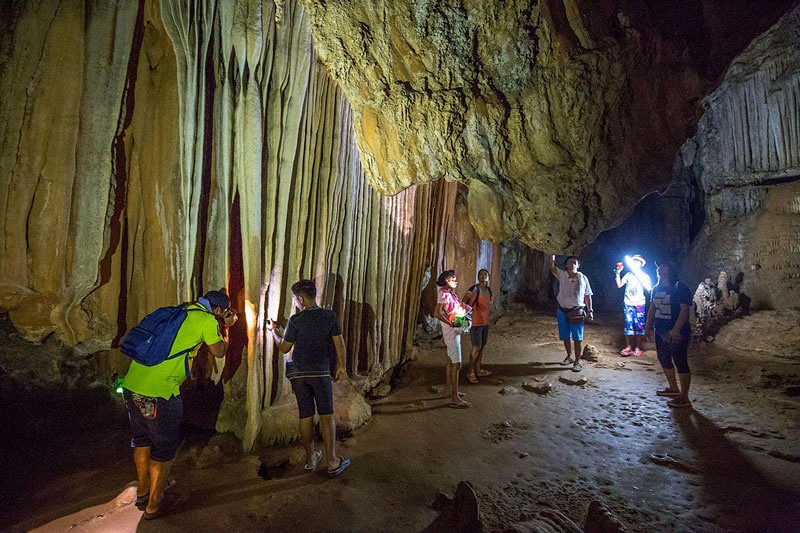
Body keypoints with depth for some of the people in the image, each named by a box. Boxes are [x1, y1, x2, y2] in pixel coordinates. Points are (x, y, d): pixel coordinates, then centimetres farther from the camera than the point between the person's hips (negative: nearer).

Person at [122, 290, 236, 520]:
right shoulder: (207, 320, -6)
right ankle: (154, 506, 26)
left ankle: (143, 493, 43)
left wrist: (222, 325, 32)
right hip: (159, 393, -8)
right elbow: (219, 351, 7)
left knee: (142, 439, 25)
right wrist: (224, 328, 22)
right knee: (164, 448, 11)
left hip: (131, 384, 8)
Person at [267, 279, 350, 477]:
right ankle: (332, 462, 8)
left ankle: (311, 459, 23)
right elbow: (339, 344, -3)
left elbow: (284, 348, -1)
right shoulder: (330, 316, -6)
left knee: (306, 417, 10)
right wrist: (341, 366, 9)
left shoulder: (295, 320, -10)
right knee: (326, 416, 5)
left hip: (299, 373, 1)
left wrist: (274, 331, 15)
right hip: (321, 371, 0)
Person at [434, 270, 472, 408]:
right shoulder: (443, 293, -16)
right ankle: (455, 399, -6)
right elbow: (437, 313, -25)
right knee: (457, 365, -9)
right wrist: (451, 323, -26)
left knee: (450, 362, 17)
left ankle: (451, 391, 28)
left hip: (454, 331, 10)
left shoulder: (450, 293, 11)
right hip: (451, 332, -10)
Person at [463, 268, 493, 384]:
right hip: (475, 323, -7)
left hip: (485, 322, 7)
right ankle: (471, 373, 8)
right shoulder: (474, 290, -16)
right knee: (476, 348, -4)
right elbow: (463, 303, -12)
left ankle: (478, 370, 27)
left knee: (481, 347, 14)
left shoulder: (489, 290, 6)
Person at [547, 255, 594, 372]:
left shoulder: (583, 278, 1)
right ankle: (569, 357, 31)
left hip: (576, 311, -2)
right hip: (562, 311, 2)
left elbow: (587, 296, 5)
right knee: (565, 337, 13)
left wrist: (590, 311, 1)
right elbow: (550, 265, -9)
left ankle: (577, 362, 7)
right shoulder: (562, 275, 2)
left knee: (577, 338, 0)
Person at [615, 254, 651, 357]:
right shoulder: (629, 274, 9)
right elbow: (619, 285, 3)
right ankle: (629, 346, 9)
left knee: (639, 325, -1)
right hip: (628, 304, 2)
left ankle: (638, 347, 6)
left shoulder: (644, 275, 3)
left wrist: (638, 276, -17)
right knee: (628, 325, 3)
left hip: (639, 304, -2)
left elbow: (648, 288, -10)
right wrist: (618, 273, -5)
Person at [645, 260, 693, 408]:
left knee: (680, 362, -4)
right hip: (661, 332, 8)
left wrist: (676, 329, -26)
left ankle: (684, 398, 2)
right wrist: (648, 325, 13)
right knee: (664, 360, 18)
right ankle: (673, 388, 36)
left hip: (677, 333, -8)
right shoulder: (656, 289, 11)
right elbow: (652, 308, 18)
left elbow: (684, 310, -18)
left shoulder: (680, 288, -11)